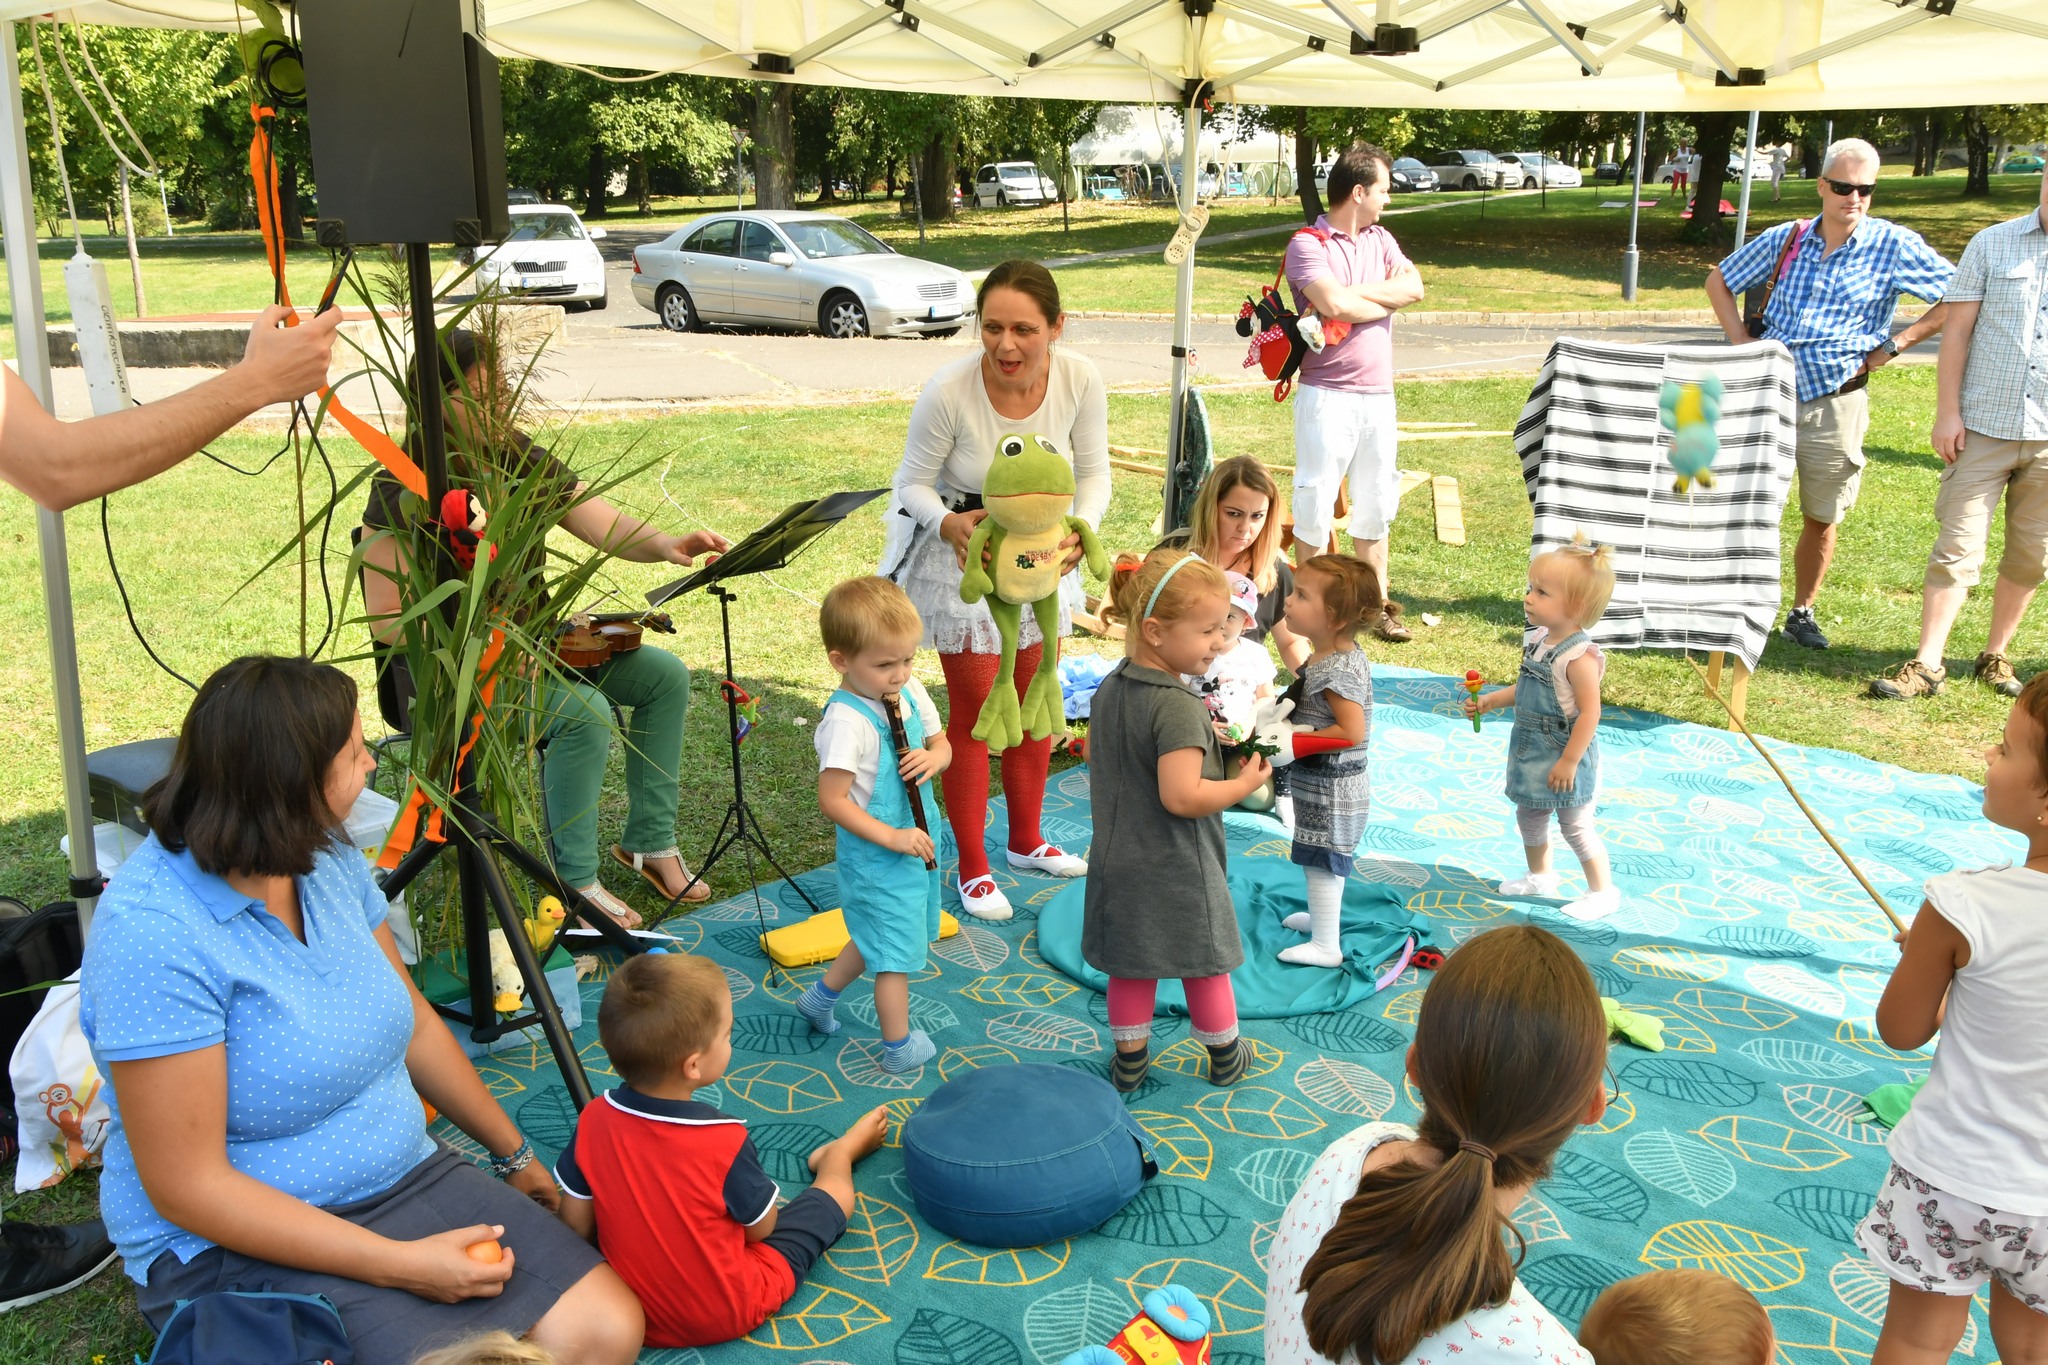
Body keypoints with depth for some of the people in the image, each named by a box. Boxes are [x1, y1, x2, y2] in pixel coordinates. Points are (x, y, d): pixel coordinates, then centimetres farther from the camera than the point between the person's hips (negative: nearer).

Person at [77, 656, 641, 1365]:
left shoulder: (329, 861, 0)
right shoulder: (154, 933, -24)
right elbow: (188, 1188, -23)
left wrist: (514, 1153, 18)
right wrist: (402, 1265, -23)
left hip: (405, 1178, 7)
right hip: (237, 1247, -6)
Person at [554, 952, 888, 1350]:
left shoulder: (593, 1120, -20)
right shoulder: (725, 1142, -31)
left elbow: (576, 1226, -6)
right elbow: (761, 1228, -13)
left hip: (632, 1313, 4)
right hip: (728, 1315, -3)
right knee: (836, 1193, 15)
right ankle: (839, 1152, 49)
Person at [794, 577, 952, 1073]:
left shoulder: (910, 693, -2)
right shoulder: (847, 722, -27)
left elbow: (942, 744, 11)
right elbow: (832, 799, -26)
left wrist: (932, 758, -12)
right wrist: (891, 837, -25)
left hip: (916, 846, 9)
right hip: (877, 859, -8)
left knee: (877, 936, 26)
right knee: (897, 951, 7)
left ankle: (820, 996, 46)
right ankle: (899, 1048, 27)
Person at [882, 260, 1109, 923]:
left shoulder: (1080, 380, -21)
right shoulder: (948, 391, -30)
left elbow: (1094, 471, -7)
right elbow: (913, 483, -16)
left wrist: (1080, 529, -26)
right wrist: (947, 522, -37)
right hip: (961, 553, -4)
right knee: (973, 711, 2)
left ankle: (1025, 839, 40)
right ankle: (973, 867, 20)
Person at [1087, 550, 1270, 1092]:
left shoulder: (1110, 688, 0)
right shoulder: (1179, 706, -27)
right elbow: (1182, 797, -32)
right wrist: (1245, 784, -17)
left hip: (1119, 860, 7)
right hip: (1177, 869, -7)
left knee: (1131, 966, 18)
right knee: (1204, 963, 14)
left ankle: (1129, 1061, 30)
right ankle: (1225, 1058, 32)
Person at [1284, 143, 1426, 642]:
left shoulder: (1380, 240, 14)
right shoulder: (1307, 244, -6)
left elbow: (1414, 287, -1)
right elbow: (1333, 304, -21)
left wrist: (1354, 293, -12)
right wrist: (1386, 298, -4)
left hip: (1377, 394, 6)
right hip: (1327, 393, -6)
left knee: (1375, 506, 12)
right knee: (1316, 504, -1)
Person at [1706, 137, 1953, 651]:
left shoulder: (1893, 246, -4)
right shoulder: (1785, 239, 2)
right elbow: (1718, 281, 16)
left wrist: (1894, 345, -5)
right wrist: (1740, 341, 5)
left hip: (1835, 402, -1)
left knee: (1820, 519, 9)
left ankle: (1802, 613, 26)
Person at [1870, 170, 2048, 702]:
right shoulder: (1992, 245, 3)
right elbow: (1957, 330, 3)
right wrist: (1947, 412, -4)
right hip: (1983, 427, -1)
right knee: (1957, 547, -4)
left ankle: (1996, 654, 25)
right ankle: (1927, 664, -1)